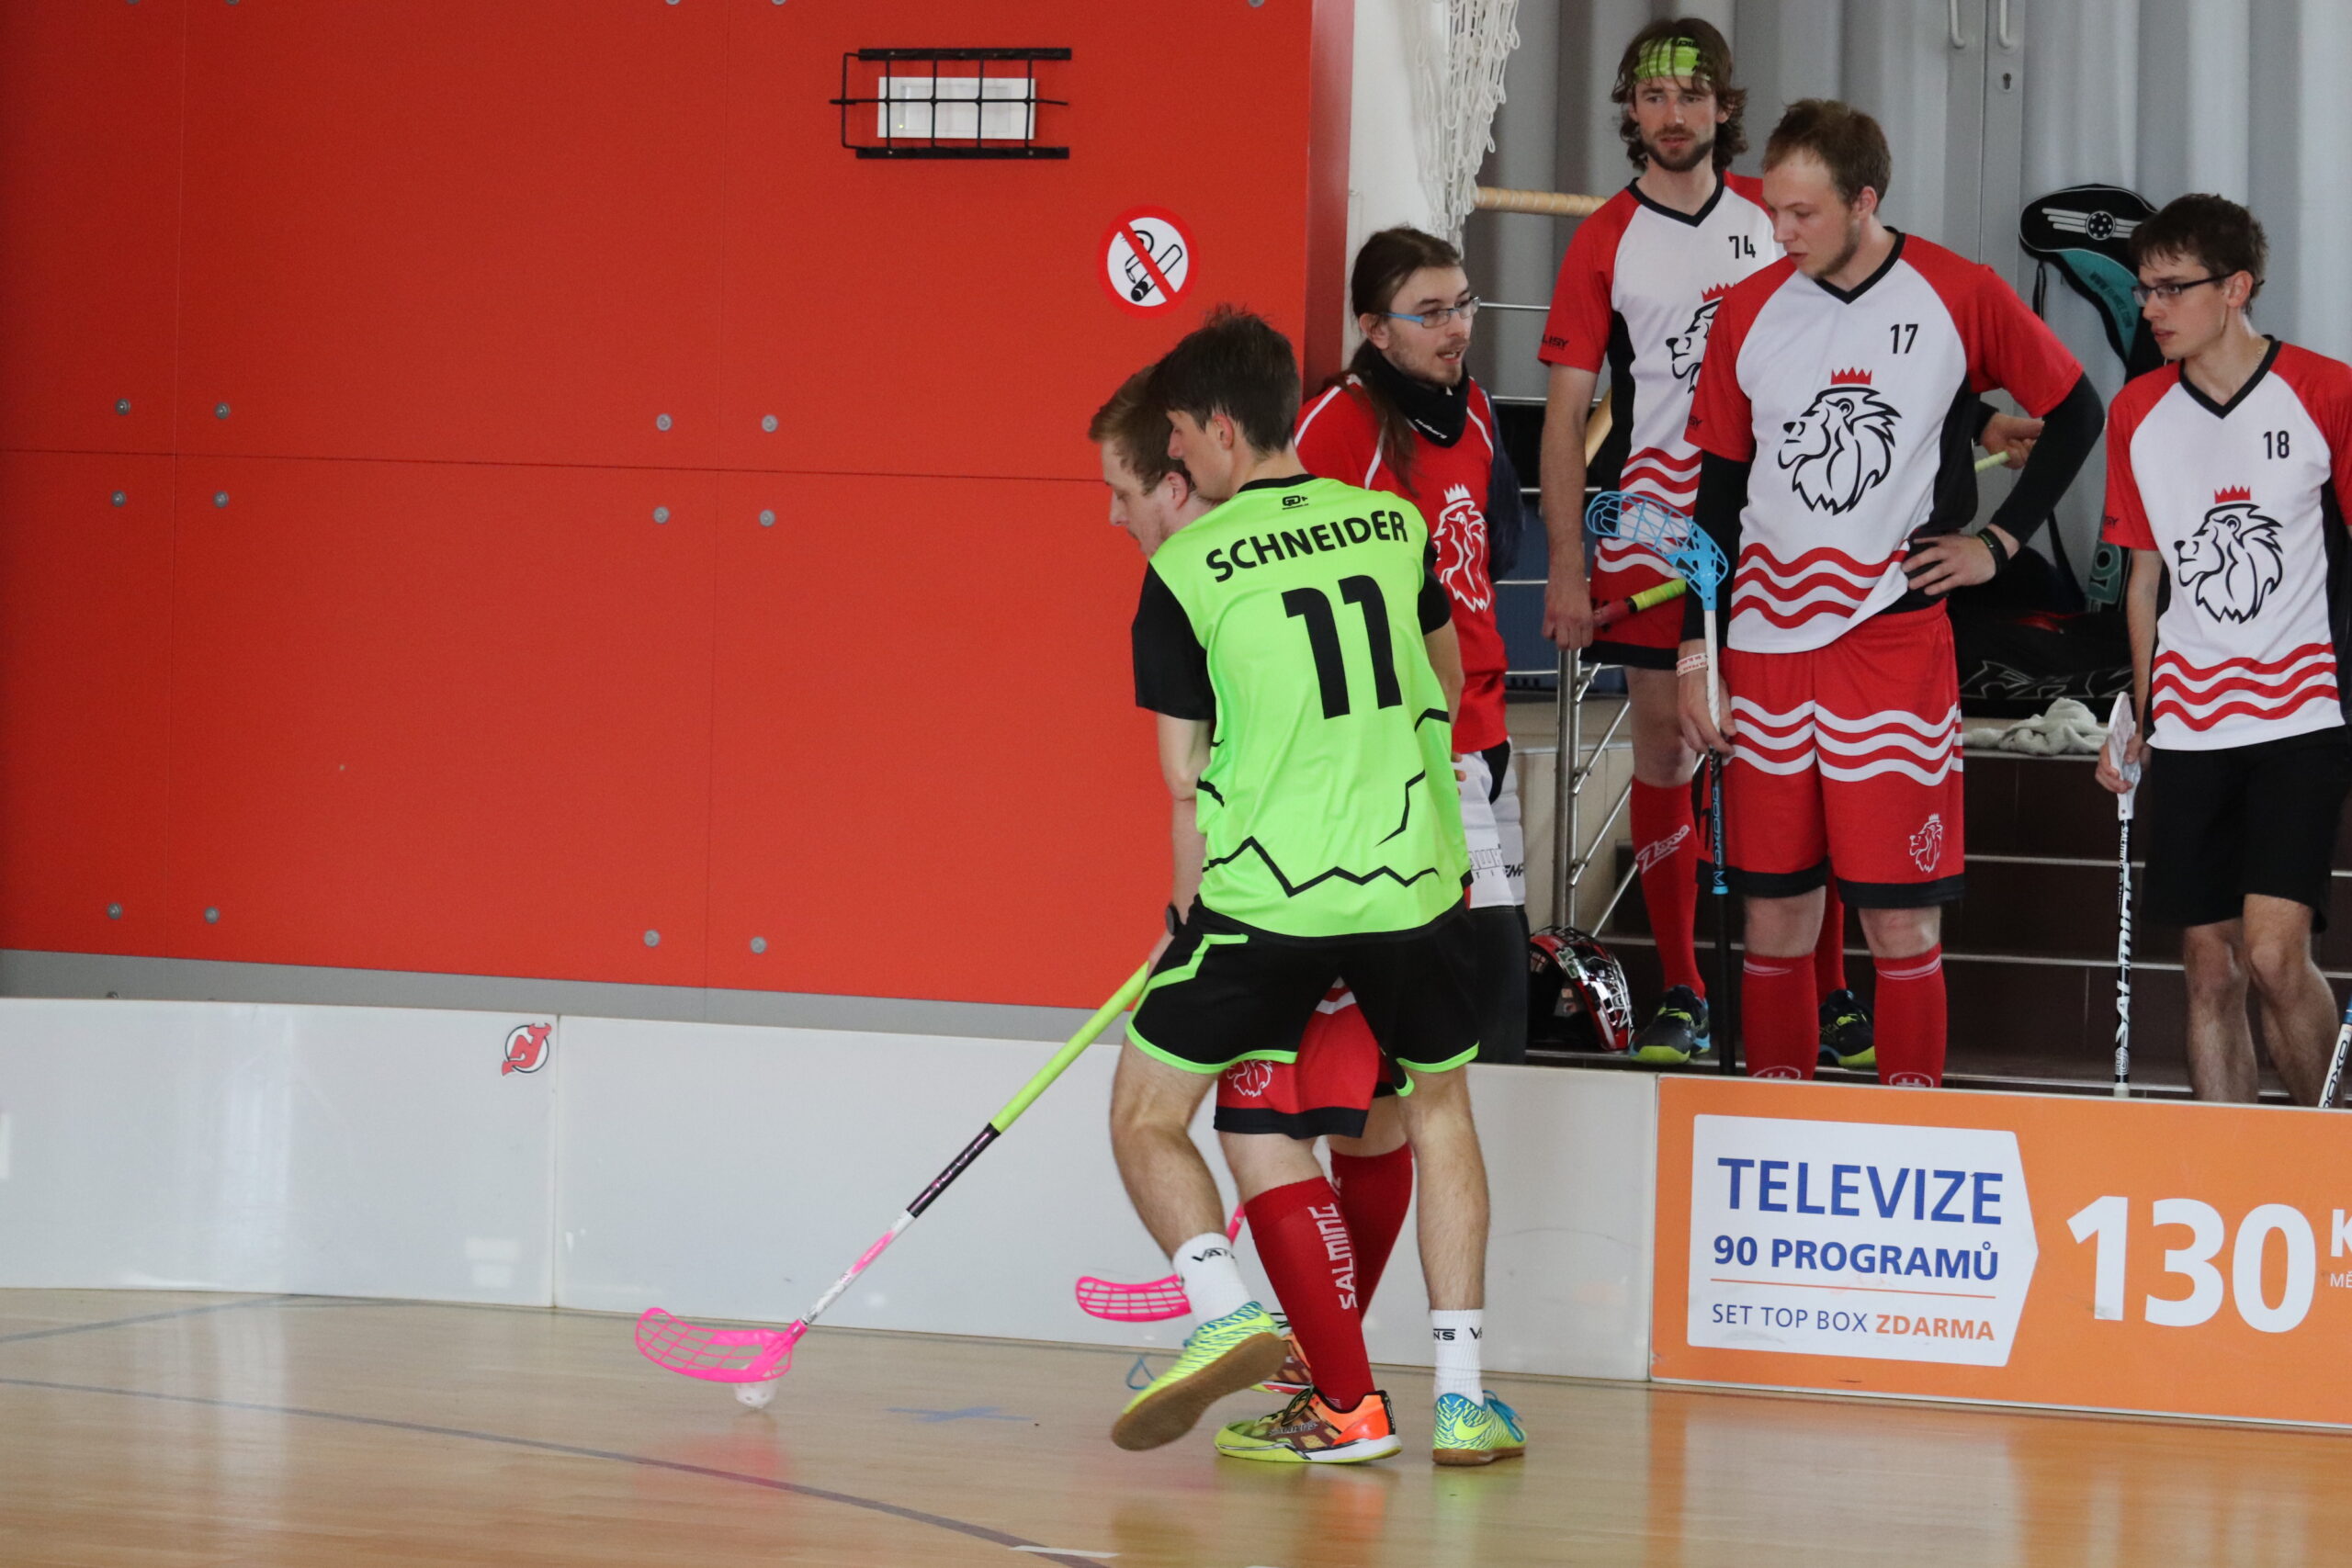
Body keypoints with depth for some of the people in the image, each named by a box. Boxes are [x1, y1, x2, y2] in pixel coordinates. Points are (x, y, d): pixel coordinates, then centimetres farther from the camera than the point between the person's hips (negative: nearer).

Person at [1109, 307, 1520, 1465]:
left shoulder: (1185, 567, -6)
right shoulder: (1394, 524, 6)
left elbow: (1184, 773, -3)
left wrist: (1192, 913, 10)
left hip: (1266, 891, -4)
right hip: (1415, 880, 4)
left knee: (1147, 1116, 10)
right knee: (1439, 1109, 22)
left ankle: (1227, 1311, -14)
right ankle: (1461, 1397, 16)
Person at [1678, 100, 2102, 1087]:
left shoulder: (1959, 299, -3)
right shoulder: (1748, 313, 5)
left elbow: (2074, 414, 11)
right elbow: (1718, 494, 10)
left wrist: (1999, 542, 4)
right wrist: (1693, 655, 6)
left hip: (1896, 643, -3)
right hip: (1766, 643, 3)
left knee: (1901, 919, -3)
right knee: (1774, 912, 5)